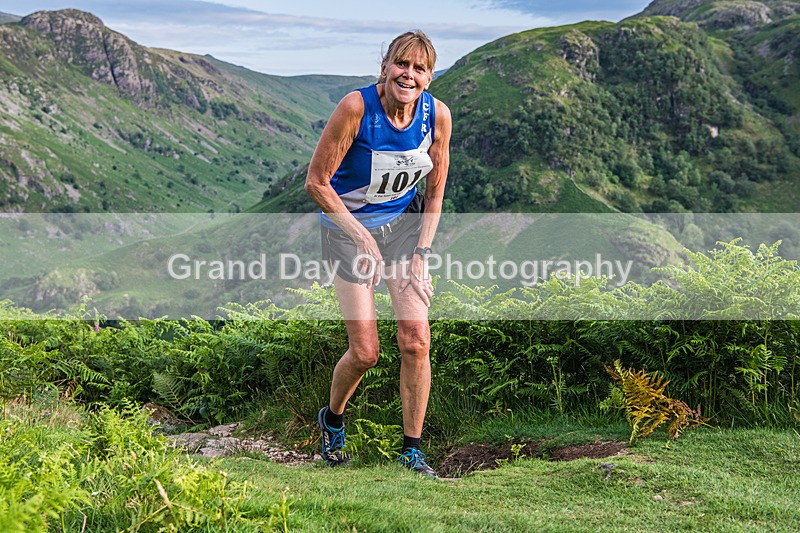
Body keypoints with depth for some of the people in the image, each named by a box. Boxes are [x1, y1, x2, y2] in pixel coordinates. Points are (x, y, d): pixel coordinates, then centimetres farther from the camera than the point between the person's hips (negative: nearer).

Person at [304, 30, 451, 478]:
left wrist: (421, 253, -4)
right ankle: (333, 418, 27)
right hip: (350, 225, -3)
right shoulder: (356, 108, -23)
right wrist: (362, 238, -17)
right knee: (365, 352, -5)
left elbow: (435, 189, 2)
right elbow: (317, 182, -16)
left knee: (416, 339, -9)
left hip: (406, 222, 3)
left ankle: (412, 450, 6)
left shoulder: (437, 114, -11)